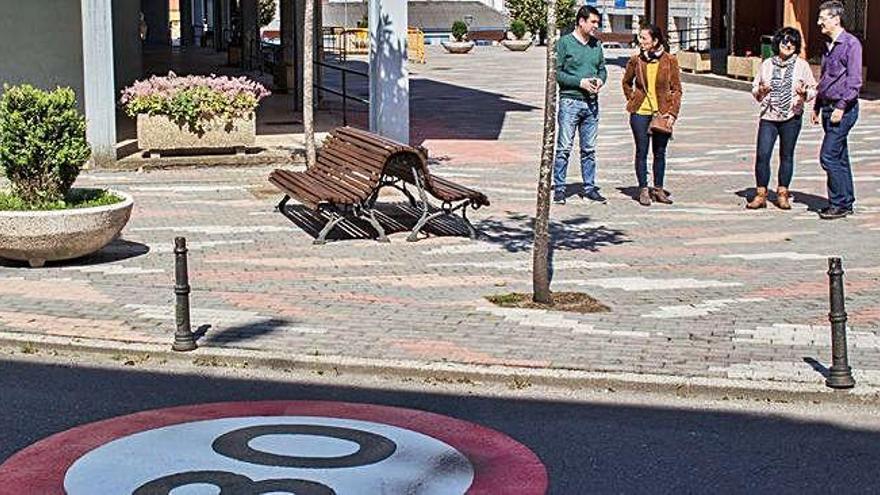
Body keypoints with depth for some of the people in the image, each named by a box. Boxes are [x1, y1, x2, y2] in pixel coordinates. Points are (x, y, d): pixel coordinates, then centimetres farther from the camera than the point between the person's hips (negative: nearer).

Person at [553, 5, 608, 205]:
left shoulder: (596, 44, 12)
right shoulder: (565, 43, -5)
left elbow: (602, 69, 20)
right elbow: (556, 72, -8)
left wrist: (600, 80, -2)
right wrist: (580, 82, -15)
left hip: (591, 103, 5)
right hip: (570, 101, -5)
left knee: (589, 149, 9)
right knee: (564, 148, -5)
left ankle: (589, 187, 16)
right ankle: (559, 188, 1)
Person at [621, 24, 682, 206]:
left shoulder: (670, 61, -4)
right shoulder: (636, 60, 0)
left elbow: (676, 89, 0)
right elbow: (626, 83, 17)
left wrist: (673, 113, -7)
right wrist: (632, 99, 6)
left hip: (662, 114, 0)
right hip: (640, 113, 0)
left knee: (660, 152, 9)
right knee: (642, 151, 2)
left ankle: (658, 189, 21)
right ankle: (643, 189, 11)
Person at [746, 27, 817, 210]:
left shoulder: (801, 65, 5)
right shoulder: (767, 64, 9)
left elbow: (813, 91, 5)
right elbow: (755, 90, 15)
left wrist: (804, 93, -16)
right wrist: (760, 91, -8)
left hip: (791, 118, -1)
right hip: (768, 116, 1)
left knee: (786, 155, 5)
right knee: (762, 155, -8)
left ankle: (782, 194, 15)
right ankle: (760, 194, 1)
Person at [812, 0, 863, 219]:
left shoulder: (851, 44, -11)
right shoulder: (828, 46, 15)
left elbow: (854, 80, -16)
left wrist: (841, 107, -20)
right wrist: (817, 107, 20)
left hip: (843, 109, -9)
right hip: (828, 108, 9)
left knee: (829, 156, -12)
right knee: (840, 157, 11)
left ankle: (839, 204, -6)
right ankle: (846, 202, 17)